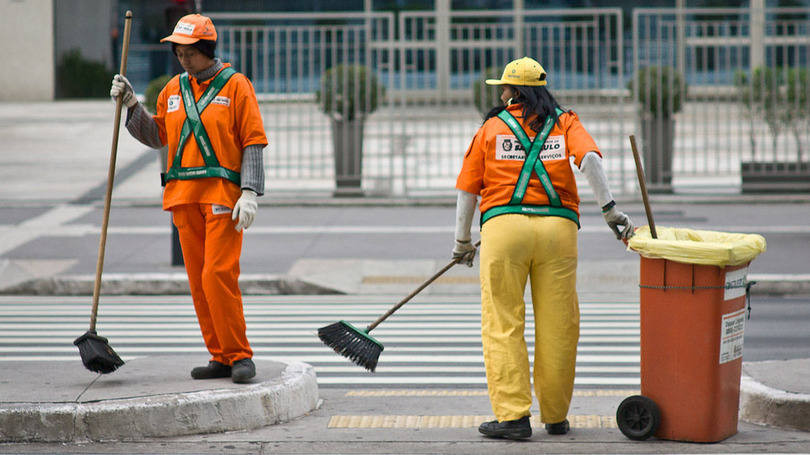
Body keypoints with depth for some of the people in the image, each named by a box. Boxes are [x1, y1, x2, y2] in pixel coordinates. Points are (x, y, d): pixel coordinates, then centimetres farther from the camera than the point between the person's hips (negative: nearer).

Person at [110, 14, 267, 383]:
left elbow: (253, 142, -6)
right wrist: (132, 105, 8)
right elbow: (156, 137, 22)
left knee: (219, 275, -14)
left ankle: (240, 355, -7)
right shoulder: (174, 89, 14)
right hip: (183, 196, 6)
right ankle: (221, 358, 11)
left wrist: (250, 193, -14)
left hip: (223, 194, -6)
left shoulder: (235, 86, -2)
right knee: (198, 280, 5)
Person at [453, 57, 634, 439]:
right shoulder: (564, 123, 15)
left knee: (503, 325, 0)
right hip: (558, 228, 2)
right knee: (557, 328, 7)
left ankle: (512, 414, -8)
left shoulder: (492, 128, 13)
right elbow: (589, 159, -5)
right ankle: (555, 417, 13)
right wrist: (610, 210, -6)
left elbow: (467, 190, 12)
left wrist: (462, 243, 21)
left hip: (504, 226, -2)